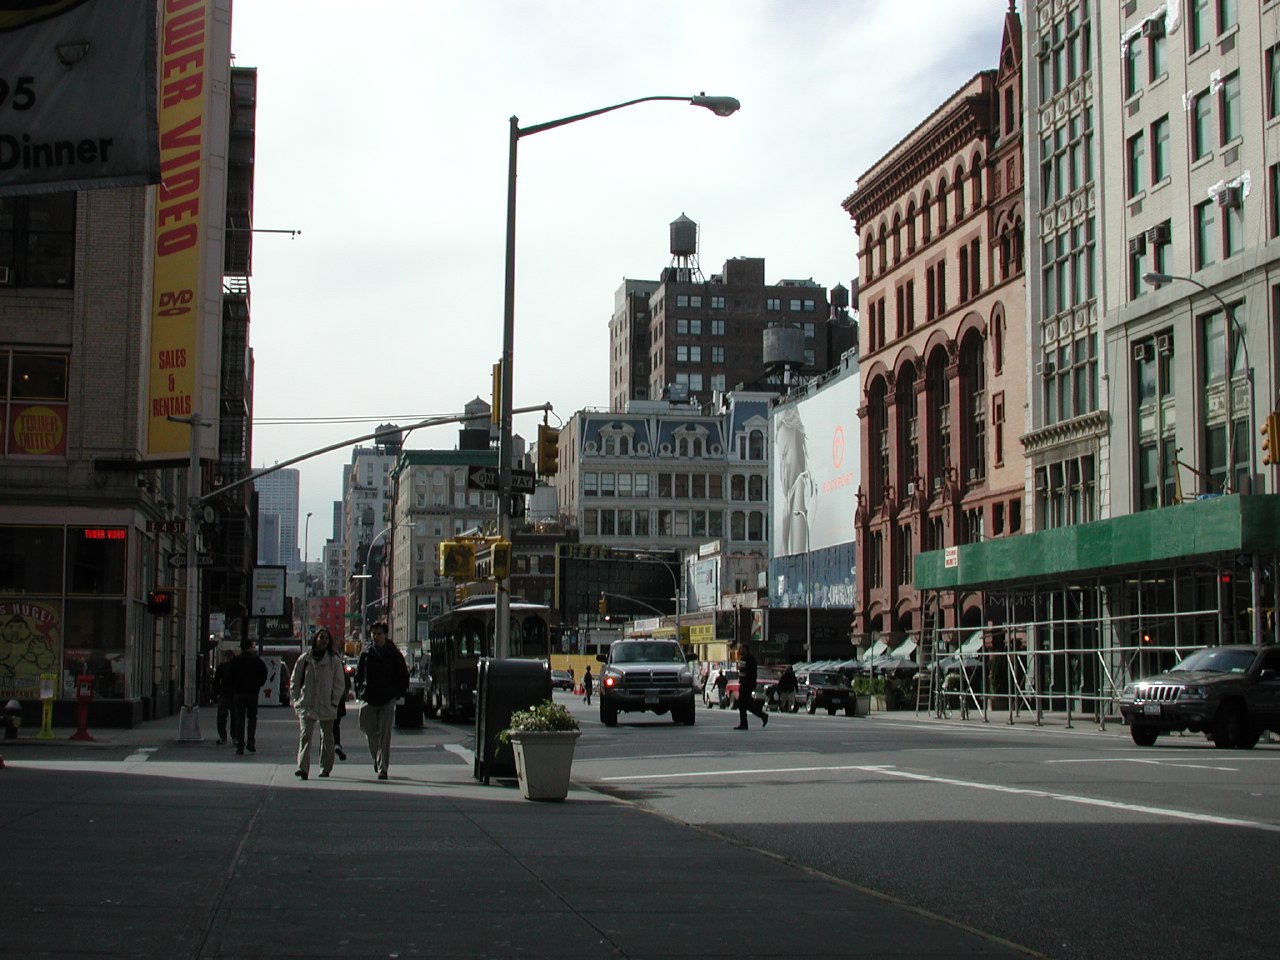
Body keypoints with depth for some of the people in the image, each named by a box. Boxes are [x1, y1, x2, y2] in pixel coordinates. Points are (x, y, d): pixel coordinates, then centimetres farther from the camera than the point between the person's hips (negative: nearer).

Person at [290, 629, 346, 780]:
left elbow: (339, 684, 5)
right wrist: (297, 700, 2)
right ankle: (303, 768, -21)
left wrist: (334, 702, -3)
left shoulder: (334, 660, 3)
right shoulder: (304, 659, 4)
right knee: (305, 735, -14)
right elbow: (294, 681, 11)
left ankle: (325, 767, 26)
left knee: (327, 737, 11)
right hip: (306, 705, -1)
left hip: (327, 706, 1)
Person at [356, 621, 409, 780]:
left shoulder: (394, 654, 1)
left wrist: (398, 693, -1)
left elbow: (404, 676, 7)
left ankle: (382, 768, -5)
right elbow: (358, 675, 14)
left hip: (388, 700, -2)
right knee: (370, 731, 6)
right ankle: (377, 758, 32)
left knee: (385, 735, -7)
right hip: (369, 699, 2)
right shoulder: (366, 653, 6)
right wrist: (359, 692, 3)